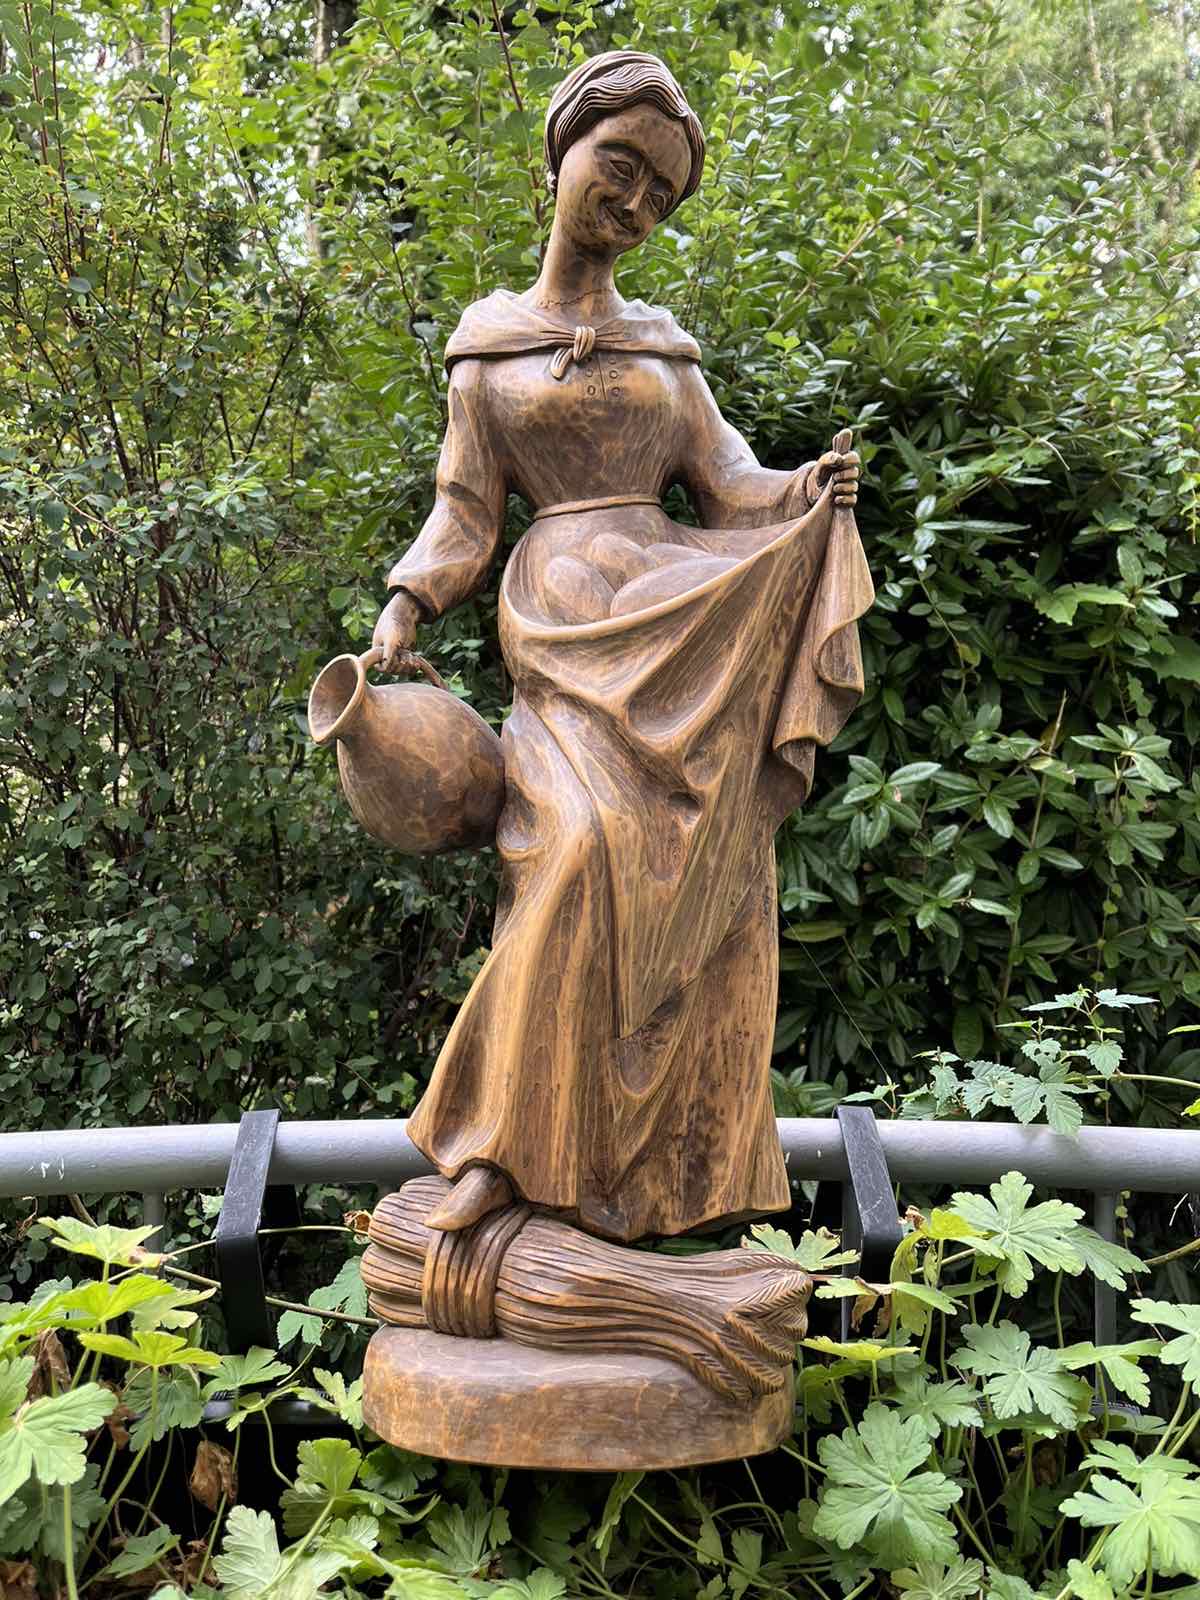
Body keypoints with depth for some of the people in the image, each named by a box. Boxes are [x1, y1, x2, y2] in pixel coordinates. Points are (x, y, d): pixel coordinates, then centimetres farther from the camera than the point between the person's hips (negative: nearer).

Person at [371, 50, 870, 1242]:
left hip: (689, 626, 3)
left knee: (695, 887, -5)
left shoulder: (665, 349, 19)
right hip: (563, 620, -3)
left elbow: (730, 489, 12)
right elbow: (465, 512, 8)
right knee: (586, 852, -25)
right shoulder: (486, 344, 14)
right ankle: (514, 1143, -14)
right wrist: (402, 611, -7)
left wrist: (807, 497, -9)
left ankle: (662, 1159, 5)